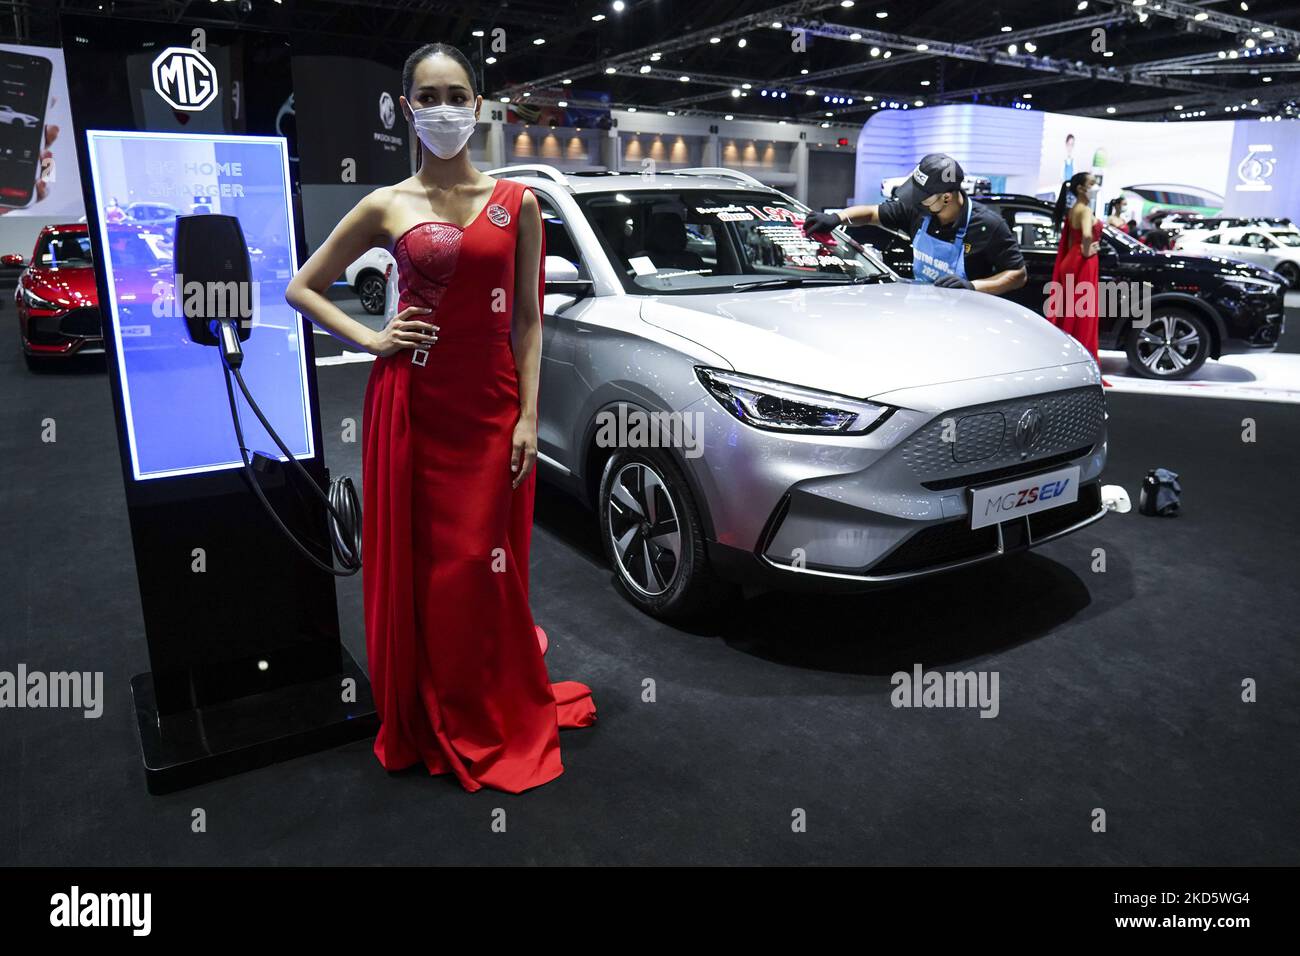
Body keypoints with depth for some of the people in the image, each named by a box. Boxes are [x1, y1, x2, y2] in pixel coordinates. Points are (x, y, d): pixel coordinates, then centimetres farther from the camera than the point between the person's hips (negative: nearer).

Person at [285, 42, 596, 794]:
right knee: (415, 567, 6)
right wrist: (371, 339, -2)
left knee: (485, 569, 6)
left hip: (491, 404, 0)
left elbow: (528, 319, 3)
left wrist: (529, 416, -4)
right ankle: (425, 725, 26)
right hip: (411, 404, 0)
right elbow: (302, 288, 12)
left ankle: (499, 720, 28)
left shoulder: (516, 202, 5)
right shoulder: (387, 207, 4)